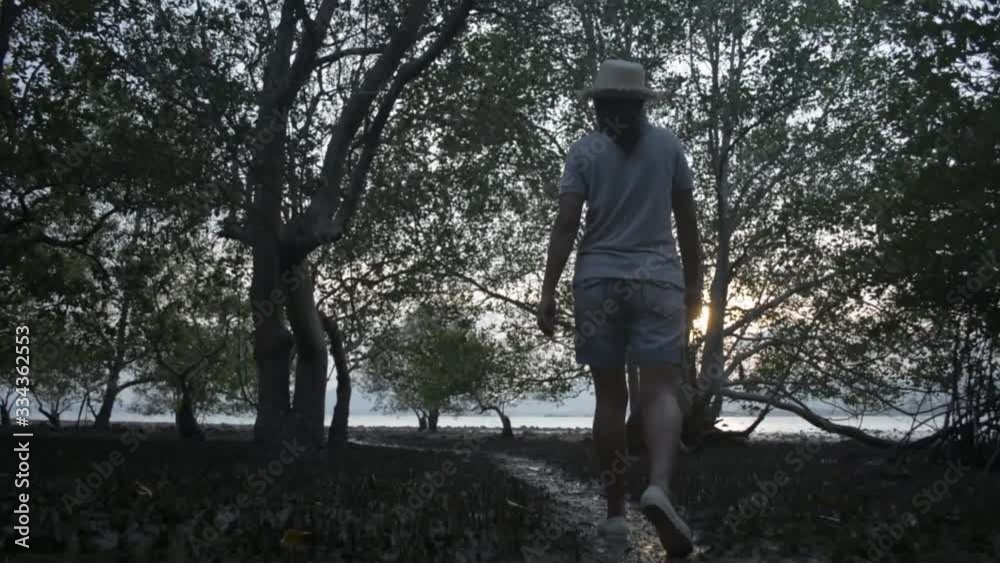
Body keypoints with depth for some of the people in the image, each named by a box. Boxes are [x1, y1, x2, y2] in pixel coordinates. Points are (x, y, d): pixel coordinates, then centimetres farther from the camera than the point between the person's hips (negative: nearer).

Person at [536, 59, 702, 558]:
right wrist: (694, 281, 16)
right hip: (658, 279, 0)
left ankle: (615, 513, 11)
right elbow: (687, 218, 8)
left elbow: (566, 224, -6)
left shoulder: (584, 151, 3)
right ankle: (659, 488, -33)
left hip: (599, 281, 0)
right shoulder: (668, 143, 8)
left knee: (610, 396, 8)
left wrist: (547, 293, -5)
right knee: (661, 391, -6)